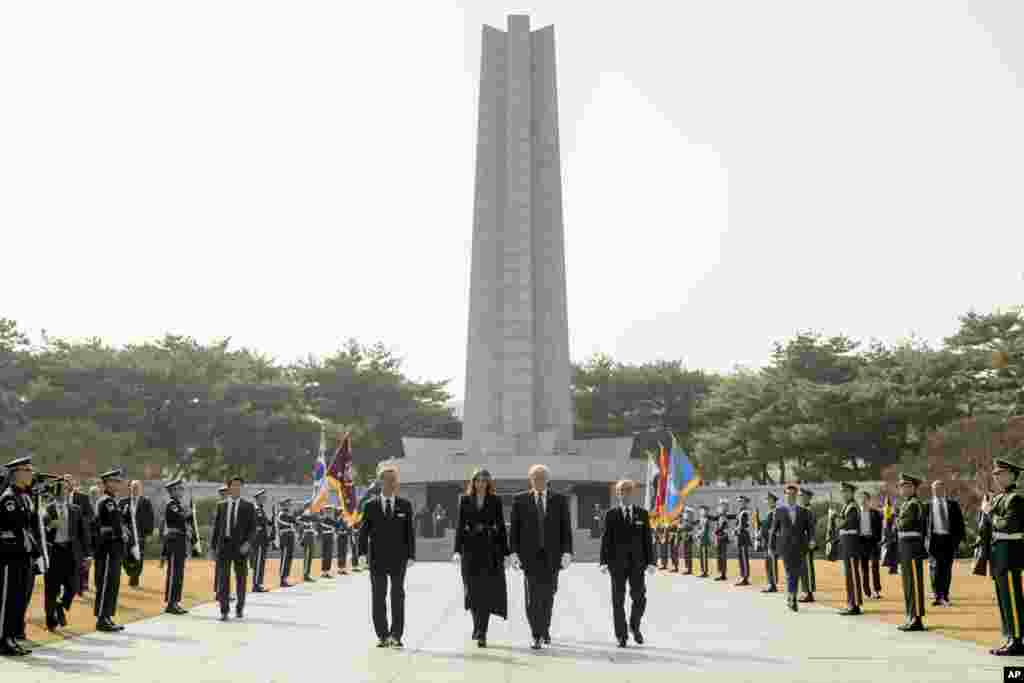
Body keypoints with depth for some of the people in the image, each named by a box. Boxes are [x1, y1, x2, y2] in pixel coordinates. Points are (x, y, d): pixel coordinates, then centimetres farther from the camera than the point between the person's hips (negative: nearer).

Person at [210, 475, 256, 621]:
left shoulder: (248, 506, 1)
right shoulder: (221, 505, 8)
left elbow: (253, 528, -1)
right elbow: (216, 527, 10)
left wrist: (248, 543, -17)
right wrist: (213, 547, 6)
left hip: (240, 547, -1)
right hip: (224, 545, 1)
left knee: (241, 579, 7)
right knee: (223, 579, -3)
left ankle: (240, 608, 25)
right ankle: (224, 612, 3)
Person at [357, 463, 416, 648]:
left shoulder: (405, 505, 3)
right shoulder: (370, 506, 2)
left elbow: (410, 532, 2)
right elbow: (363, 531, 2)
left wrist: (411, 555, -3)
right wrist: (362, 553, -9)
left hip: (398, 559, 0)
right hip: (377, 559, 0)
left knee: (397, 597, 2)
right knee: (378, 597, 4)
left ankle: (396, 635, 9)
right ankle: (383, 636, 12)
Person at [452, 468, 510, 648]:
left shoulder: (495, 501, 3)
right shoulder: (465, 500, 6)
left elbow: (501, 527, 3)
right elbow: (459, 526, 3)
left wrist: (505, 553, 0)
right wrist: (457, 551, -7)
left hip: (490, 547, -1)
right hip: (470, 547, 1)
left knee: (487, 590, -7)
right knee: (473, 590, 6)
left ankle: (481, 633, -5)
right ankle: (479, 627, 29)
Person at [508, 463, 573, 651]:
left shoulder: (559, 500, 4)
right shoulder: (520, 500, 3)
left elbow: (566, 528, 0)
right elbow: (514, 528, 2)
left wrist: (567, 552, -10)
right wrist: (514, 552, -7)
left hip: (551, 554, 1)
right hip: (530, 554, -1)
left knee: (547, 595, 10)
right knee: (533, 596, -8)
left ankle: (545, 628, 32)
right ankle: (537, 636, -1)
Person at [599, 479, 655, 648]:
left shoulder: (642, 513, 7)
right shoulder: (611, 514, 3)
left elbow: (647, 539, 5)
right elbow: (606, 539, 0)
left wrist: (650, 561, -2)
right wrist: (604, 562, -8)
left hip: (637, 562, 1)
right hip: (617, 562, -1)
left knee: (639, 597, -5)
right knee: (618, 600, 1)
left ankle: (634, 626, 22)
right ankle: (621, 635, 11)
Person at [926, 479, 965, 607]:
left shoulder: (953, 505, 11)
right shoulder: (927, 506, 6)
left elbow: (960, 522, 10)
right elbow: (923, 524, 5)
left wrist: (960, 538, 0)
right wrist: (923, 539, -2)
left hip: (949, 539, 2)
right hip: (934, 539, -2)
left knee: (947, 569, 6)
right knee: (935, 568, -8)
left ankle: (945, 596, 15)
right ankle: (937, 596, -6)